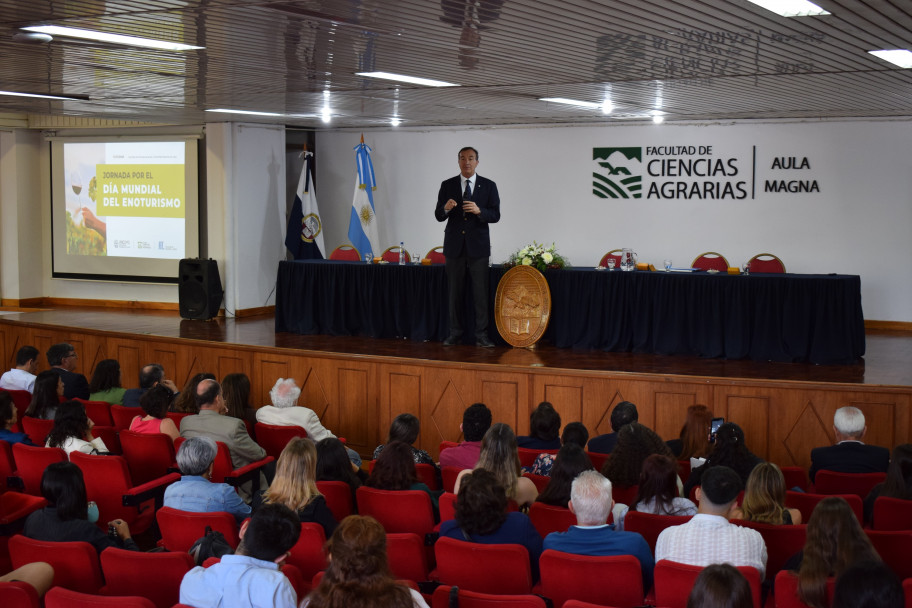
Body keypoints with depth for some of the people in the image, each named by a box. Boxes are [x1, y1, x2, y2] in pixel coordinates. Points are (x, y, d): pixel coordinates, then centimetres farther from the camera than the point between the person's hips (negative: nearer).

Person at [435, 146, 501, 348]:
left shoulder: (488, 186, 3)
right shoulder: (447, 185, 6)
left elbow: (495, 215, -1)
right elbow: (438, 216, 4)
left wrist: (479, 211, -20)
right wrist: (446, 208, -19)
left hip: (478, 245, -1)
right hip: (455, 245, 1)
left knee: (480, 292, -3)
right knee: (455, 291, 6)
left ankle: (481, 335, 2)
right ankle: (455, 332, 14)